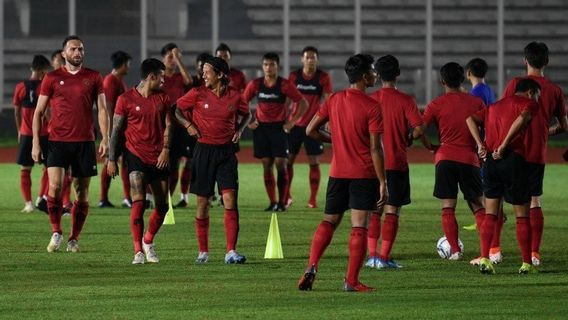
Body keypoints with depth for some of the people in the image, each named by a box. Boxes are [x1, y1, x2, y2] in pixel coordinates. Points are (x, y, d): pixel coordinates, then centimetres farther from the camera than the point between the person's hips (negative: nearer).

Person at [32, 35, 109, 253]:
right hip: (57, 141, -1)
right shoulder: (52, 78, 5)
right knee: (55, 186, -16)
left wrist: (105, 139, -8)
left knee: (82, 193, 4)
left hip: (85, 142, 1)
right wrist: (35, 143, 1)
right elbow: (39, 112, 8)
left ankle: (74, 239, 15)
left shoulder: (94, 78, 7)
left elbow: (102, 109, 5)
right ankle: (56, 233, 0)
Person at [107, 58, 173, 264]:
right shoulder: (126, 99, -2)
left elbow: (168, 125, 7)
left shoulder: (163, 99, 10)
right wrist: (111, 159, -1)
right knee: (139, 202, -16)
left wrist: (166, 149, -10)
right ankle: (138, 251, -14)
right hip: (136, 155, -5)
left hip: (158, 158, 5)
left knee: (162, 205, 8)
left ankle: (148, 242, 30)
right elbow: (116, 130, 1)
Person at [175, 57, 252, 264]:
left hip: (226, 151, 0)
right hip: (204, 151, 0)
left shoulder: (234, 96, 0)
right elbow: (177, 110, 9)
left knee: (230, 199, -11)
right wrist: (188, 124, -6)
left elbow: (246, 115, 19)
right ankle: (203, 251, 15)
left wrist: (239, 129, 3)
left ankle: (231, 252, -11)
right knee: (203, 202, 4)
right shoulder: (198, 94, -2)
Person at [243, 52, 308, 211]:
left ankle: (282, 202, -3)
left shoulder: (285, 85, -7)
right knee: (267, 165, 2)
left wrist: (292, 122, -7)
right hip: (261, 127, 2)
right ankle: (272, 202, 8)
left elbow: (303, 103, -2)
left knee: (281, 164, -8)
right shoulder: (255, 84, 0)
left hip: (279, 127, -2)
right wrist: (249, 121, 4)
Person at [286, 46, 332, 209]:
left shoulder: (323, 78, -3)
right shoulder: (294, 76, 2)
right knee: (287, 159, 2)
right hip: (295, 124, 2)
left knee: (314, 162, -2)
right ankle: (287, 196, 15)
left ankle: (313, 199, 5)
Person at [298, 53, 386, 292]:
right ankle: (351, 280, -3)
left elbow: (311, 130, 7)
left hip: (338, 173, 5)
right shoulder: (371, 107, -12)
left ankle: (311, 267, 0)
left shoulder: (334, 100, 3)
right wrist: (383, 183, -11)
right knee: (359, 227, -1)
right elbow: (375, 148, -14)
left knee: (329, 221, 15)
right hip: (364, 174, -5)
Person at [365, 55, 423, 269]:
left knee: (373, 210, 12)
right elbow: (418, 129, -14)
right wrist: (408, 140, 6)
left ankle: (372, 255, 6)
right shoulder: (405, 101, -8)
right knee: (392, 211, 2)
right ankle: (384, 257, -1)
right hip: (397, 162, -2)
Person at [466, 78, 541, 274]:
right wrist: (504, 146, -16)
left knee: (490, 214, 9)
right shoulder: (529, 104, 4)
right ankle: (527, 264, 5)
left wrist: (481, 145, 3)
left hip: (490, 161, 5)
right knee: (522, 215, 3)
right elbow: (522, 118, -17)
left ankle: (484, 259, -3)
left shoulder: (495, 106, 24)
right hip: (514, 159, -5)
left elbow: (471, 119, 13)